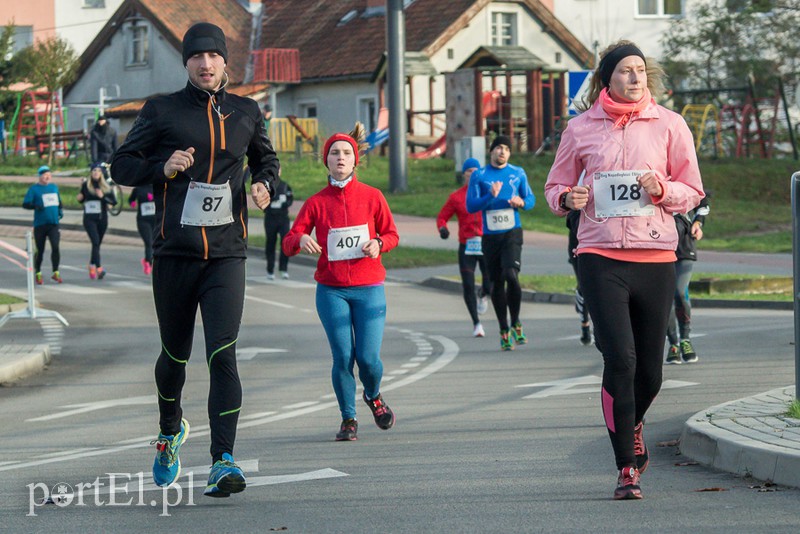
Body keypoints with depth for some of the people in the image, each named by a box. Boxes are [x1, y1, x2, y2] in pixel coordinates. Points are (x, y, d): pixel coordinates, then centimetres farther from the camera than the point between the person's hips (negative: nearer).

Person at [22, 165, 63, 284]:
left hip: (54, 224, 3)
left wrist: (60, 211, 7)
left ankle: (55, 273, -3)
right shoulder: (34, 189, -3)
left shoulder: (54, 187, 13)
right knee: (40, 250, 4)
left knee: (55, 247, -13)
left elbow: (59, 202, 27)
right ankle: (38, 274, 21)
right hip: (40, 224, -3)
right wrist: (35, 205, -28)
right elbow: (25, 204, -9)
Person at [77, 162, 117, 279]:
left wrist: (103, 197, -17)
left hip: (102, 218, 2)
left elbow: (114, 201, -2)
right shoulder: (85, 185, 2)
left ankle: (92, 265, 31)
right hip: (89, 218, -2)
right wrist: (80, 198, -7)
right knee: (95, 241, -17)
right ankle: (99, 268, -25)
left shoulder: (106, 186, 4)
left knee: (97, 243, 11)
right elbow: (81, 200, 15)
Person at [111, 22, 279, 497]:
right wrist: (162, 168, -14)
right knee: (176, 354, 12)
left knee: (223, 355, -14)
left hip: (227, 256, 0)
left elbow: (266, 159, 27)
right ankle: (171, 430, 42)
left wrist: (264, 185, 4)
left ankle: (223, 463, -18)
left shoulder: (246, 113, 10)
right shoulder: (162, 111, 3)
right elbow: (122, 166, 5)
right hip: (174, 253, 0)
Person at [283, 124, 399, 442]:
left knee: (368, 358, -7)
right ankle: (348, 419, 14)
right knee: (342, 358, -4)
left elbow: (391, 234, 11)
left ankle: (374, 397, 27)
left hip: (368, 289, 0)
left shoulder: (371, 197, 2)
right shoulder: (317, 202, 2)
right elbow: (289, 244, -1)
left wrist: (378, 244, -11)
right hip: (331, 290, 0)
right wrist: (301, 240, -24)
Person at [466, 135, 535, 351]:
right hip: (490, 235, 1)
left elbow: (531, 198, 15)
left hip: (512, 233, -1)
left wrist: (522, 202, -8)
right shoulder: (479, 176, 4)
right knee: (497, 283, 6)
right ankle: (504, 330, 18)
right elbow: (471, 206, -1)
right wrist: (490, 196, -17)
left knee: (511, 276, -20)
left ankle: (516, 323, -3)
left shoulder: (518, 173, 9)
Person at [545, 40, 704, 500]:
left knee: (649, 370, 7)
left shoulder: (669, 124, 5)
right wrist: (568, 198, -9)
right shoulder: (581, 129, 5)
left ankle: (633, 425, 41)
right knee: (620, 359, -13)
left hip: (656, 257, 1)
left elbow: (693, 192, 8)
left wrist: (662, 189, -13)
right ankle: (627, 468, -4)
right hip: (601, 256, -1)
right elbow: (555, 186, 14)